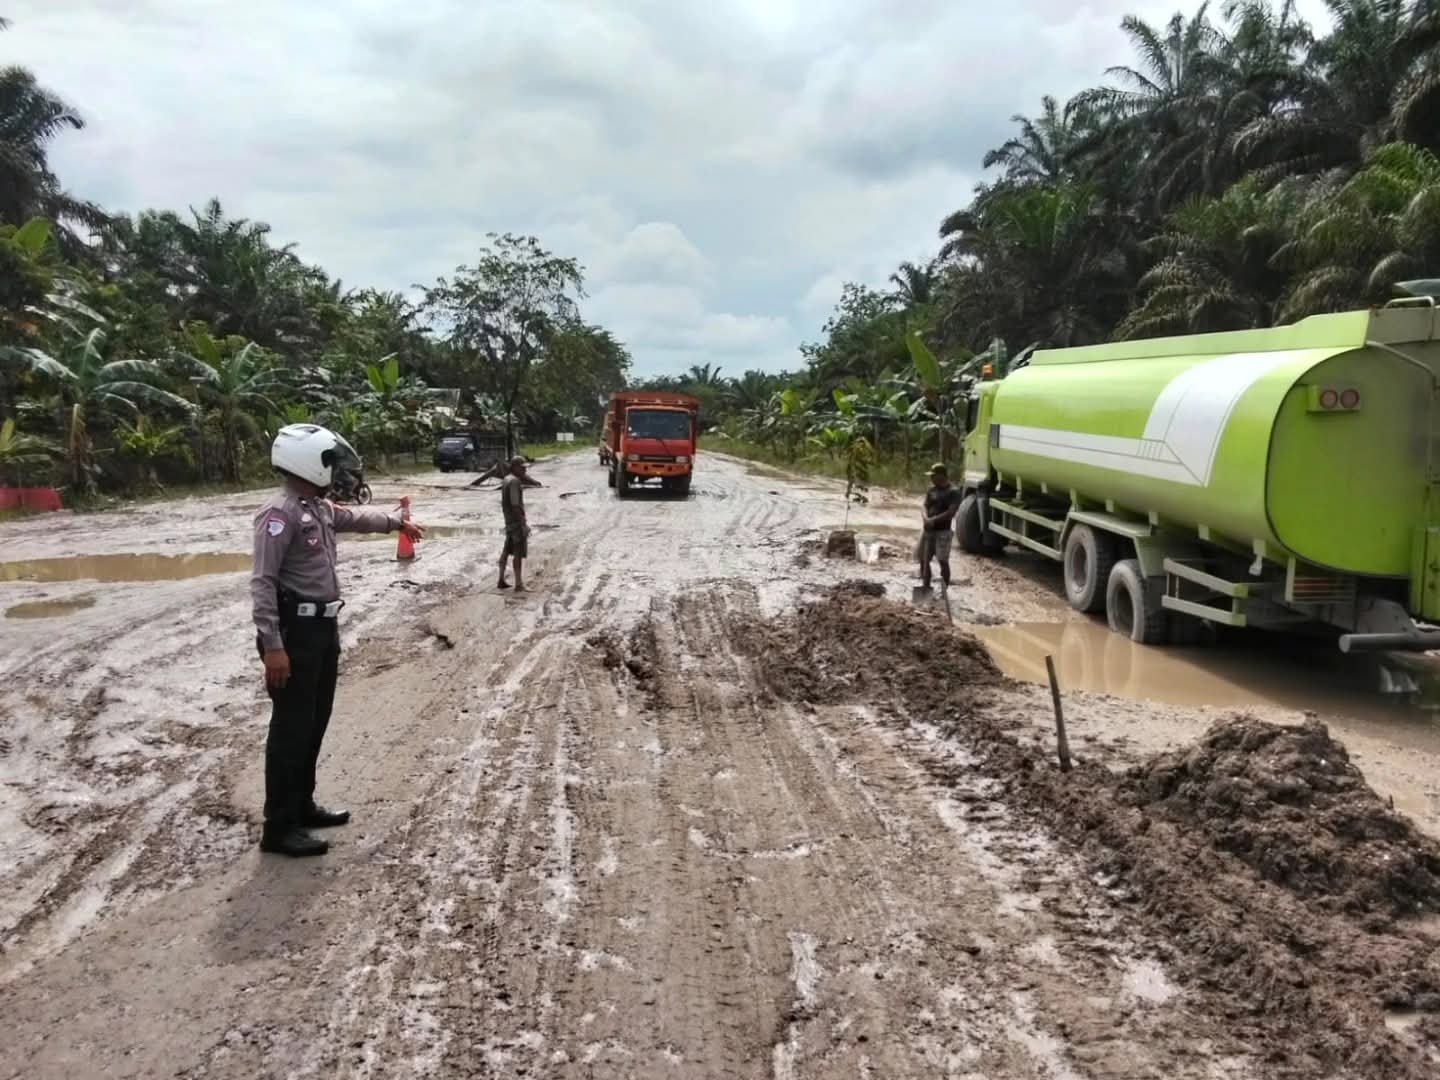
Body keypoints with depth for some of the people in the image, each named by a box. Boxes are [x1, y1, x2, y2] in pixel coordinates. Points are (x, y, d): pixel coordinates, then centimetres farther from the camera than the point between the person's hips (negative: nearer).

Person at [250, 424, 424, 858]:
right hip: (295, 631, -10)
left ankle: (302, 806, 31)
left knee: (315, 723, 18)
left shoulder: (319, 507, 10)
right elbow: (263, 582, -23)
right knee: (291, 729, -4)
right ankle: (279, 827, 5)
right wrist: (273, 645, -26)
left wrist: (396, 522, 49)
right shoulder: (280, 513, -19)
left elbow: (354, 518, 34)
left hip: (323, 627, 10)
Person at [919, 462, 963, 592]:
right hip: (928, 530, 7)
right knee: (924, 559, 10)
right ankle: (925, 585, 21)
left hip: (943, 531, -7)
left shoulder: (953, 491, -7)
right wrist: (926, 519, -14)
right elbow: (925, 507, 8)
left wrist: (934, 520, -22)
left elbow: (951, 512, -16)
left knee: (943, 561, -7)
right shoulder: (931, 490, 12)